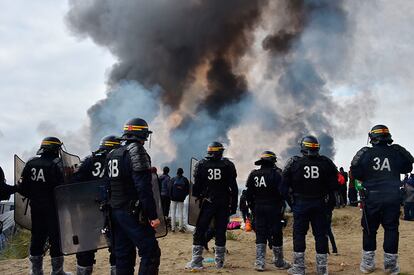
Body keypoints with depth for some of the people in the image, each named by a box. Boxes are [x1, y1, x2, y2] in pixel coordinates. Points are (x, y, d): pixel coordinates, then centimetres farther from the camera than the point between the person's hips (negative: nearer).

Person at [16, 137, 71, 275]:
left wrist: (33, 196, 14)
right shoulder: (56, 163, -15)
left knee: (37, 238, 15)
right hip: (52, 208, -6)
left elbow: (22, 187, 1)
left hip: (35, 207, 6)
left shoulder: (31, 162, 2)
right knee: (56, 238, 5)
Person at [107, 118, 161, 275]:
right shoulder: (137, 152, -12)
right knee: (150, 252, -7)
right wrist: (153, 215, -18)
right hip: (133, 213, -9)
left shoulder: (112, 154, 14)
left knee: (123, 254, 12)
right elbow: (144, 187, -19)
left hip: (115, 211, 9)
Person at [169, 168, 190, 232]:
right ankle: (181, 227, 5)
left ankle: (173, 227, 2)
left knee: (173, 213, 5)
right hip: (181, 199, 1)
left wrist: (171, 196, 6)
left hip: (174, 198, -1)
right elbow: (188, 189, 0)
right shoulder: (185, 180, -2)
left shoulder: (173, 179, -5)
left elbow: (170, 189, -6)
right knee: (181, 213, 7)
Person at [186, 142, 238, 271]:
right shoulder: (227, 165, 0)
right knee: (220, 232, 8)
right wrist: (234, 205, 4)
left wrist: (197, 198, 8)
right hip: (224, 204, 1)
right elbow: (233, 187, 0)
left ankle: (196, 261, -1)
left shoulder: (201, 164, 0)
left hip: (207, 202, -1)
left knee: (199, 231, 4)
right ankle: (219, 261, 12)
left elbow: (196, 186, -1)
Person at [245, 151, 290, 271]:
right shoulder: (276, 174, -10)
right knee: (276, 235, 5)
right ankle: (279, 262, 15)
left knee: (260, 235, 9)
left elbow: (248, 194, 7)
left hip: (259, 208, 4)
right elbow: (281, 192, -13)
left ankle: (259, 262, 6)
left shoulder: (254, 174, 5)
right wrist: (282, 207, -2)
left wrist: (253, 206, 16)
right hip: (273, 208, -4)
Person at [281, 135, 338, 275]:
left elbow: (285, 186, -5)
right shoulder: (326, 163, -2)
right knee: (321, 234, 8)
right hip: (320, 204, 1)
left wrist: (291, 201, 7)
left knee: (299, 233, 6)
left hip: (300, 204, -1)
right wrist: (330, 201, 10)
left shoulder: (294, 163, -6)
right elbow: (333, 185, -1)